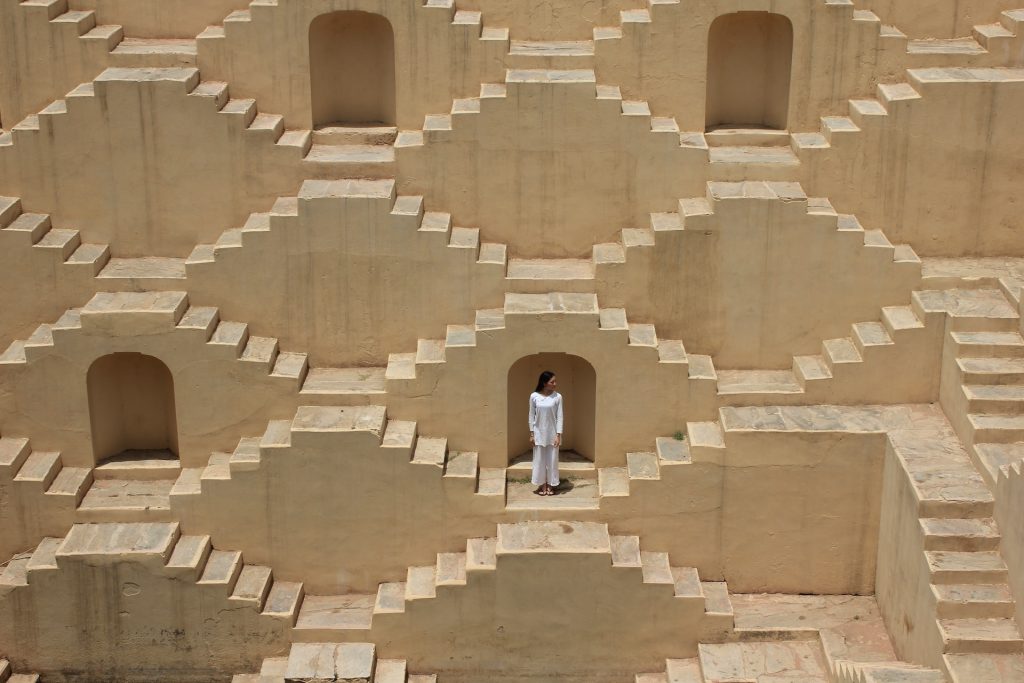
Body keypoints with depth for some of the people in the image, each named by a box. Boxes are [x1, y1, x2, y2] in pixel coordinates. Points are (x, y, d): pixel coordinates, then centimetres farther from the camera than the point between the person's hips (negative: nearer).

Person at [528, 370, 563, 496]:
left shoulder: (557, 397, -6)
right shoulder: (534, 396, -5)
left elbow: (559, 416, -5)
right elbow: (532, 416, 1)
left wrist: (558, 435, -10)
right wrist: (531, 434, -1)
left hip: (552, 434, 0)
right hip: (539, 433, 0)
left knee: (552, 459, 5)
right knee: (540, 459, 6)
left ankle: (550, 486, 17)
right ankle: (542, 485, 16)